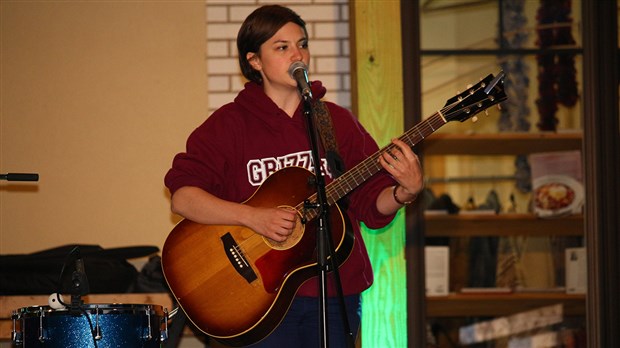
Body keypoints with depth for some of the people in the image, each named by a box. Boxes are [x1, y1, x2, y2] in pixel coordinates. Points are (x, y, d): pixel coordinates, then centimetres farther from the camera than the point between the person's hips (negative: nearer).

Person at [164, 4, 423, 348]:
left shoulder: (337, 122, 8)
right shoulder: (230, 123, -2)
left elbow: (372, 205, 7)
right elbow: (182, 197, -11)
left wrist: (405, 192, -15)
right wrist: (253, 217, -22)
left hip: (334, 293, 3)